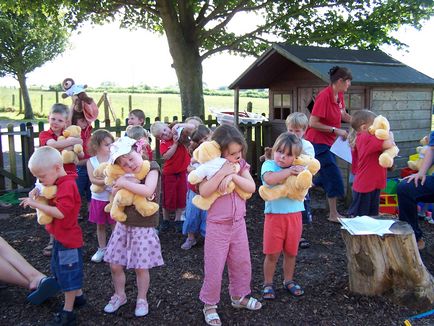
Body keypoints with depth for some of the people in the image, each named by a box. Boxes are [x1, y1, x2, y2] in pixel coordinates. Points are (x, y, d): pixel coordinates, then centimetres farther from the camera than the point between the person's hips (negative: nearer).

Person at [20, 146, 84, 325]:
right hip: (61, 237, 10)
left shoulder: (67, 186, -24)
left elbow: (60, 212, -30)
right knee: (61, 269, 24)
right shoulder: (60, 184, 6)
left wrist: (36, 204, -27)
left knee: (68, 273, 1)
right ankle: (78, 296, 41)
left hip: (67, 239, -10)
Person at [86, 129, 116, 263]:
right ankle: (102, 249, 30)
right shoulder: (91, 161, -4)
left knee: (115, 225, 7)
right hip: (98, 198, 2)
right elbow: (93, 179, -14)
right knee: (100, 225, 15)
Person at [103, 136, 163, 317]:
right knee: (115, 265, 9)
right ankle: (119, 295, 32)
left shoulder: (152, 167, -12)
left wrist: (124, 183, -21)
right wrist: (120, 185, -13)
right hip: (123, 225, 5)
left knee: (141, 267, 4)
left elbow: (148, 190, -29)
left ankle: (141, 299, 26)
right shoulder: (125, 174, 4)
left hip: (144, 227, -5)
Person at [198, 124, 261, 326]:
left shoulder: (241, 165, 0)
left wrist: (233, 176, -23)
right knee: (214, 268, 3)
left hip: (238, 224, 5)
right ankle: (210, 304, 23)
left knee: (242, 263, 18)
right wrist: (222, 172, -30)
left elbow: (251, 188, -10)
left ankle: (239, 296, 40)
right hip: (217, 226, -5)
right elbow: (203, 192, -26)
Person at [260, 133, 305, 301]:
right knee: (272, 254, 5)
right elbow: (269, 179, -29)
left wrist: (302, 171, -9)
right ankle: (268, 284, 23)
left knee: (291, 252, 17)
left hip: (295, 215, 4)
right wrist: (289, 171, -22)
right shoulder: (268, 164, -8)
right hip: (274, 215, -4)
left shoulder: (296, 168, 5)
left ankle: (288, 281, 35)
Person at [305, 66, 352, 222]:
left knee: (326, 176, 14)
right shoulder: (324, 96, -23)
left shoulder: (339, 95, 2)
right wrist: (336, 130, -22)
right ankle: (333, 214, 8)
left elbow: (343, 115, 15)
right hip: (318, 142, -9)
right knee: (334, 176, -5)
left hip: (328, 142, 9)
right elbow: (313, 123, -23)